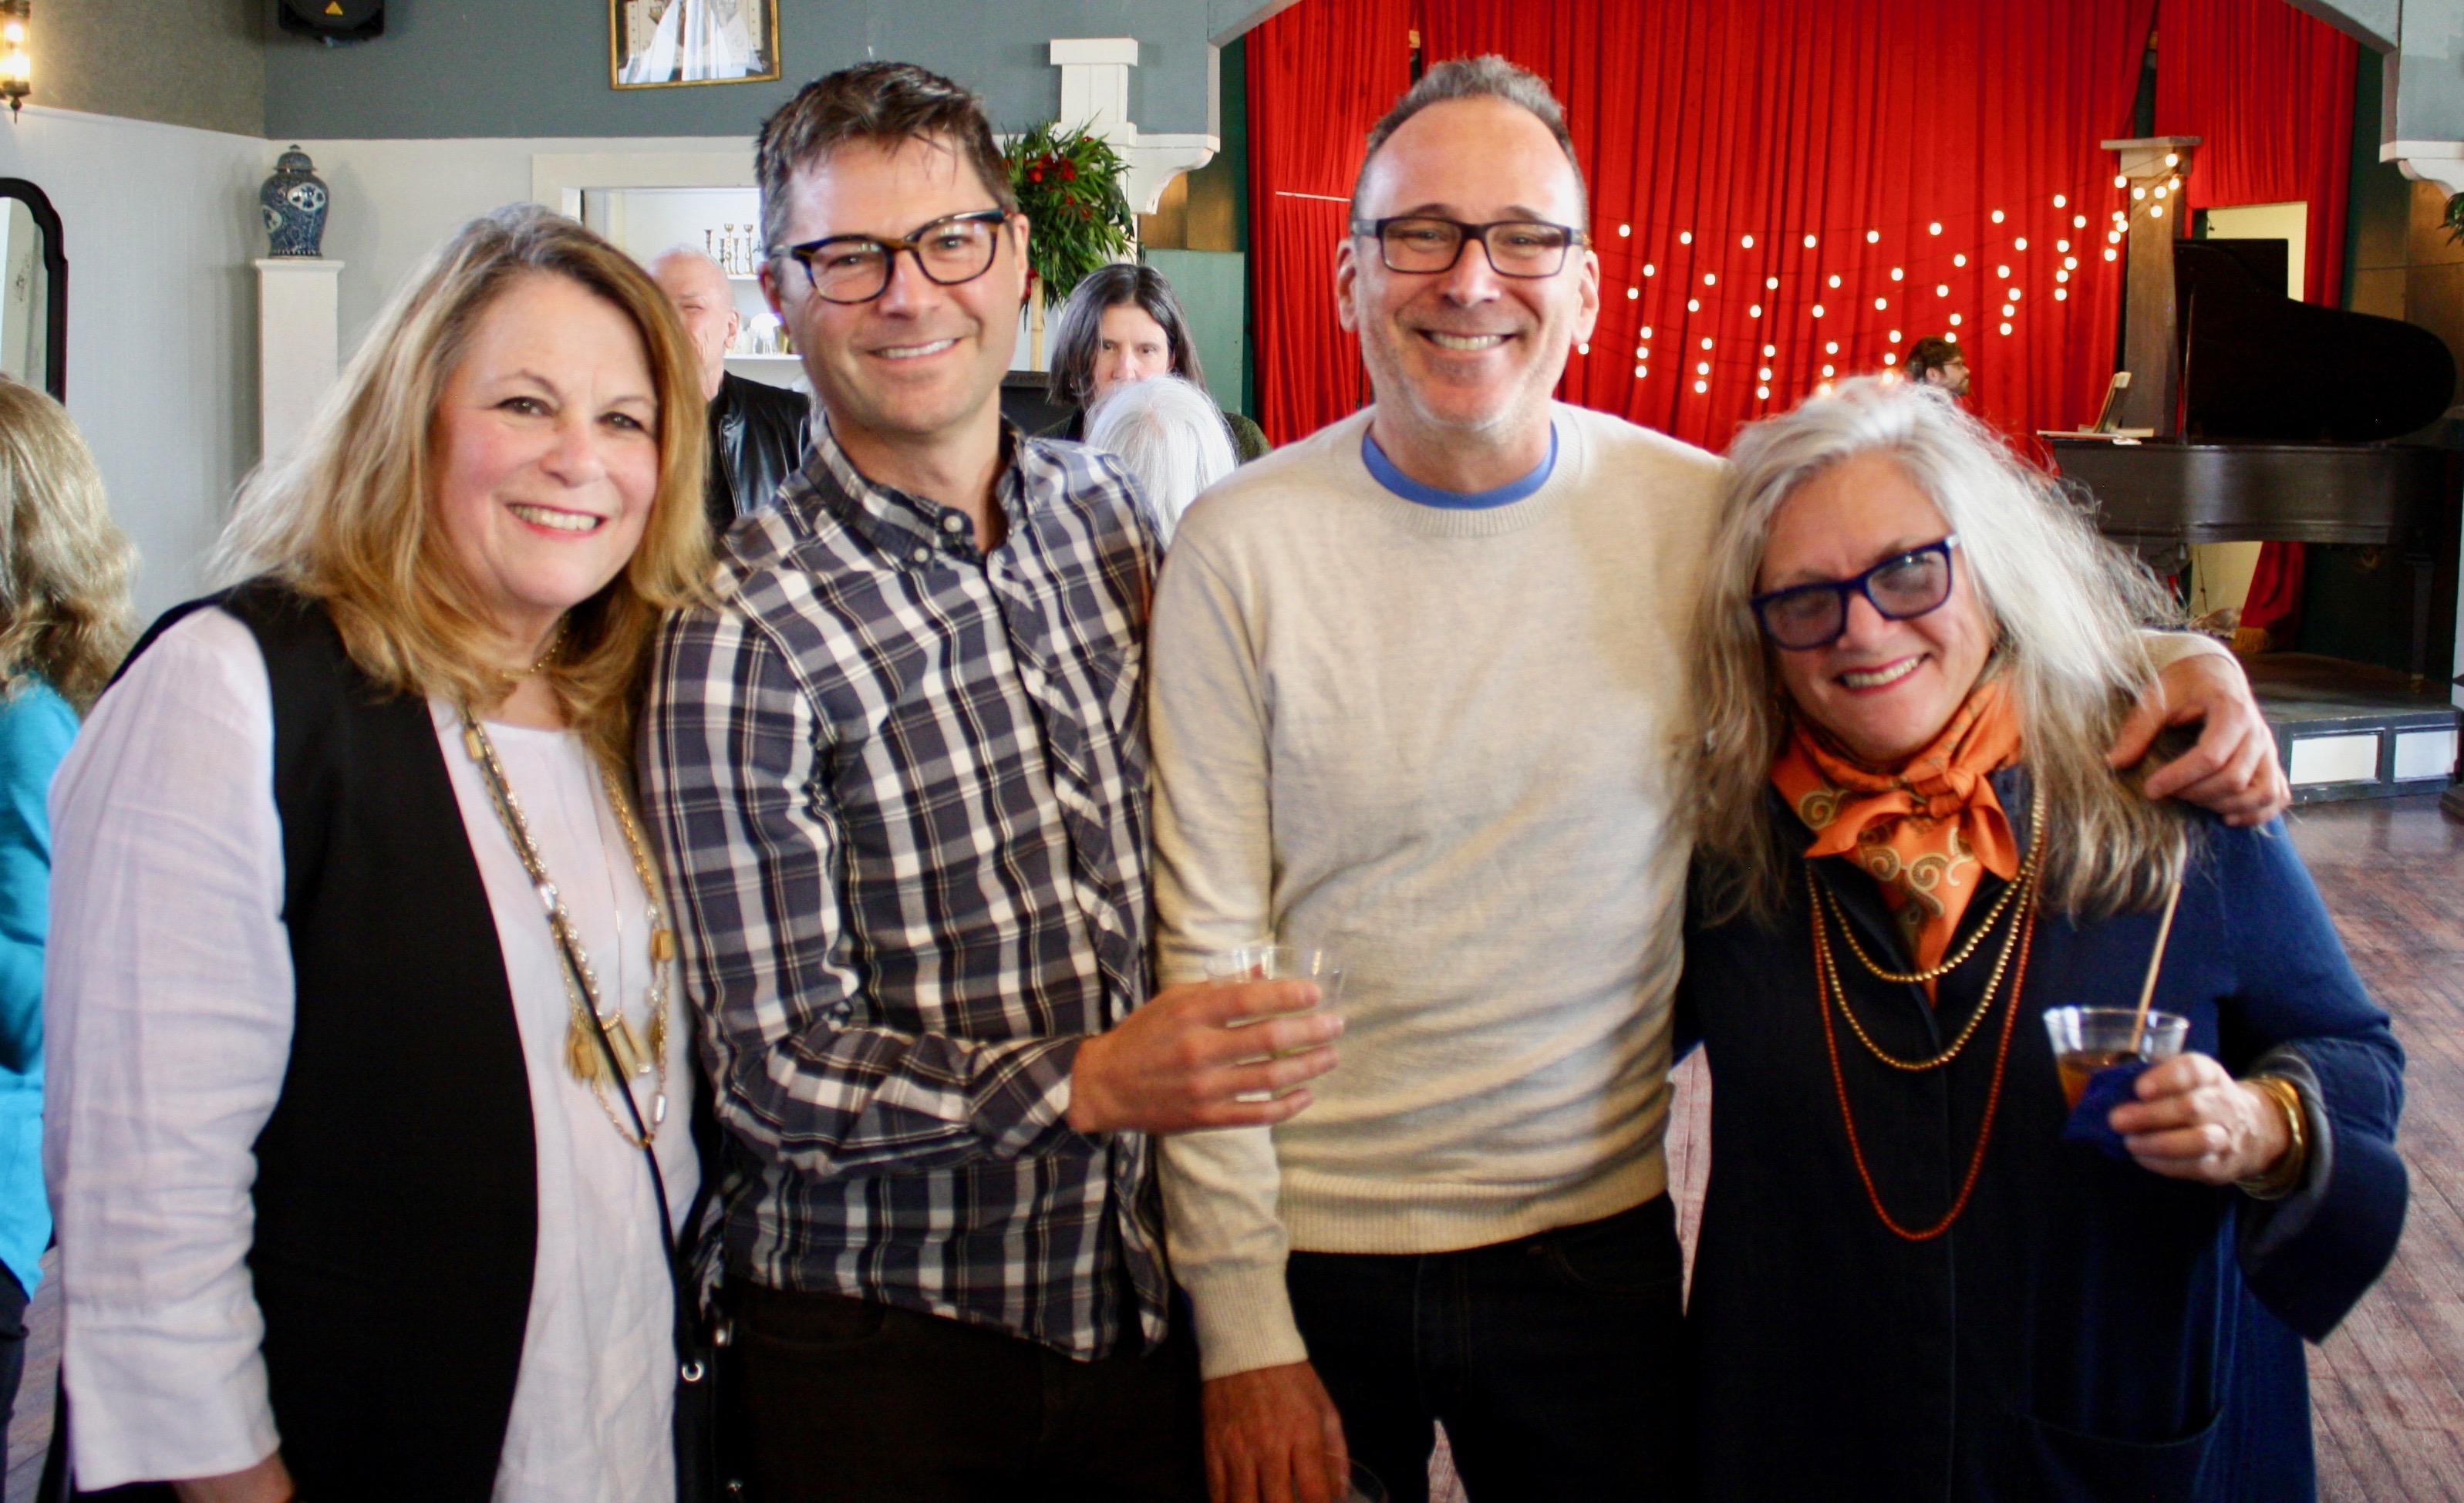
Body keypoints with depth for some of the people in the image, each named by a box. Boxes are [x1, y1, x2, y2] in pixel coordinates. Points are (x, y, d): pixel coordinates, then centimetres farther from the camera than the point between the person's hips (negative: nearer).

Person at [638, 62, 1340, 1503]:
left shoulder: (1115, 515, 2)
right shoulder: (742, 634, -15)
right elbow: (774, 1066, -16)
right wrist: (1085, 1082, -28)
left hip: (1147, 1290, 4)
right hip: (881, 1340, -4)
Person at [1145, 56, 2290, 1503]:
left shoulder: (1699, 514, -7)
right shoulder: (1240, 547, -11)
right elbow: (1208, 951, -9)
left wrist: (2173, 660, -8)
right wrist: (1243, 1334, -10)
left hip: (1596, 1236, 2)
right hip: (1311, 1249, -1)